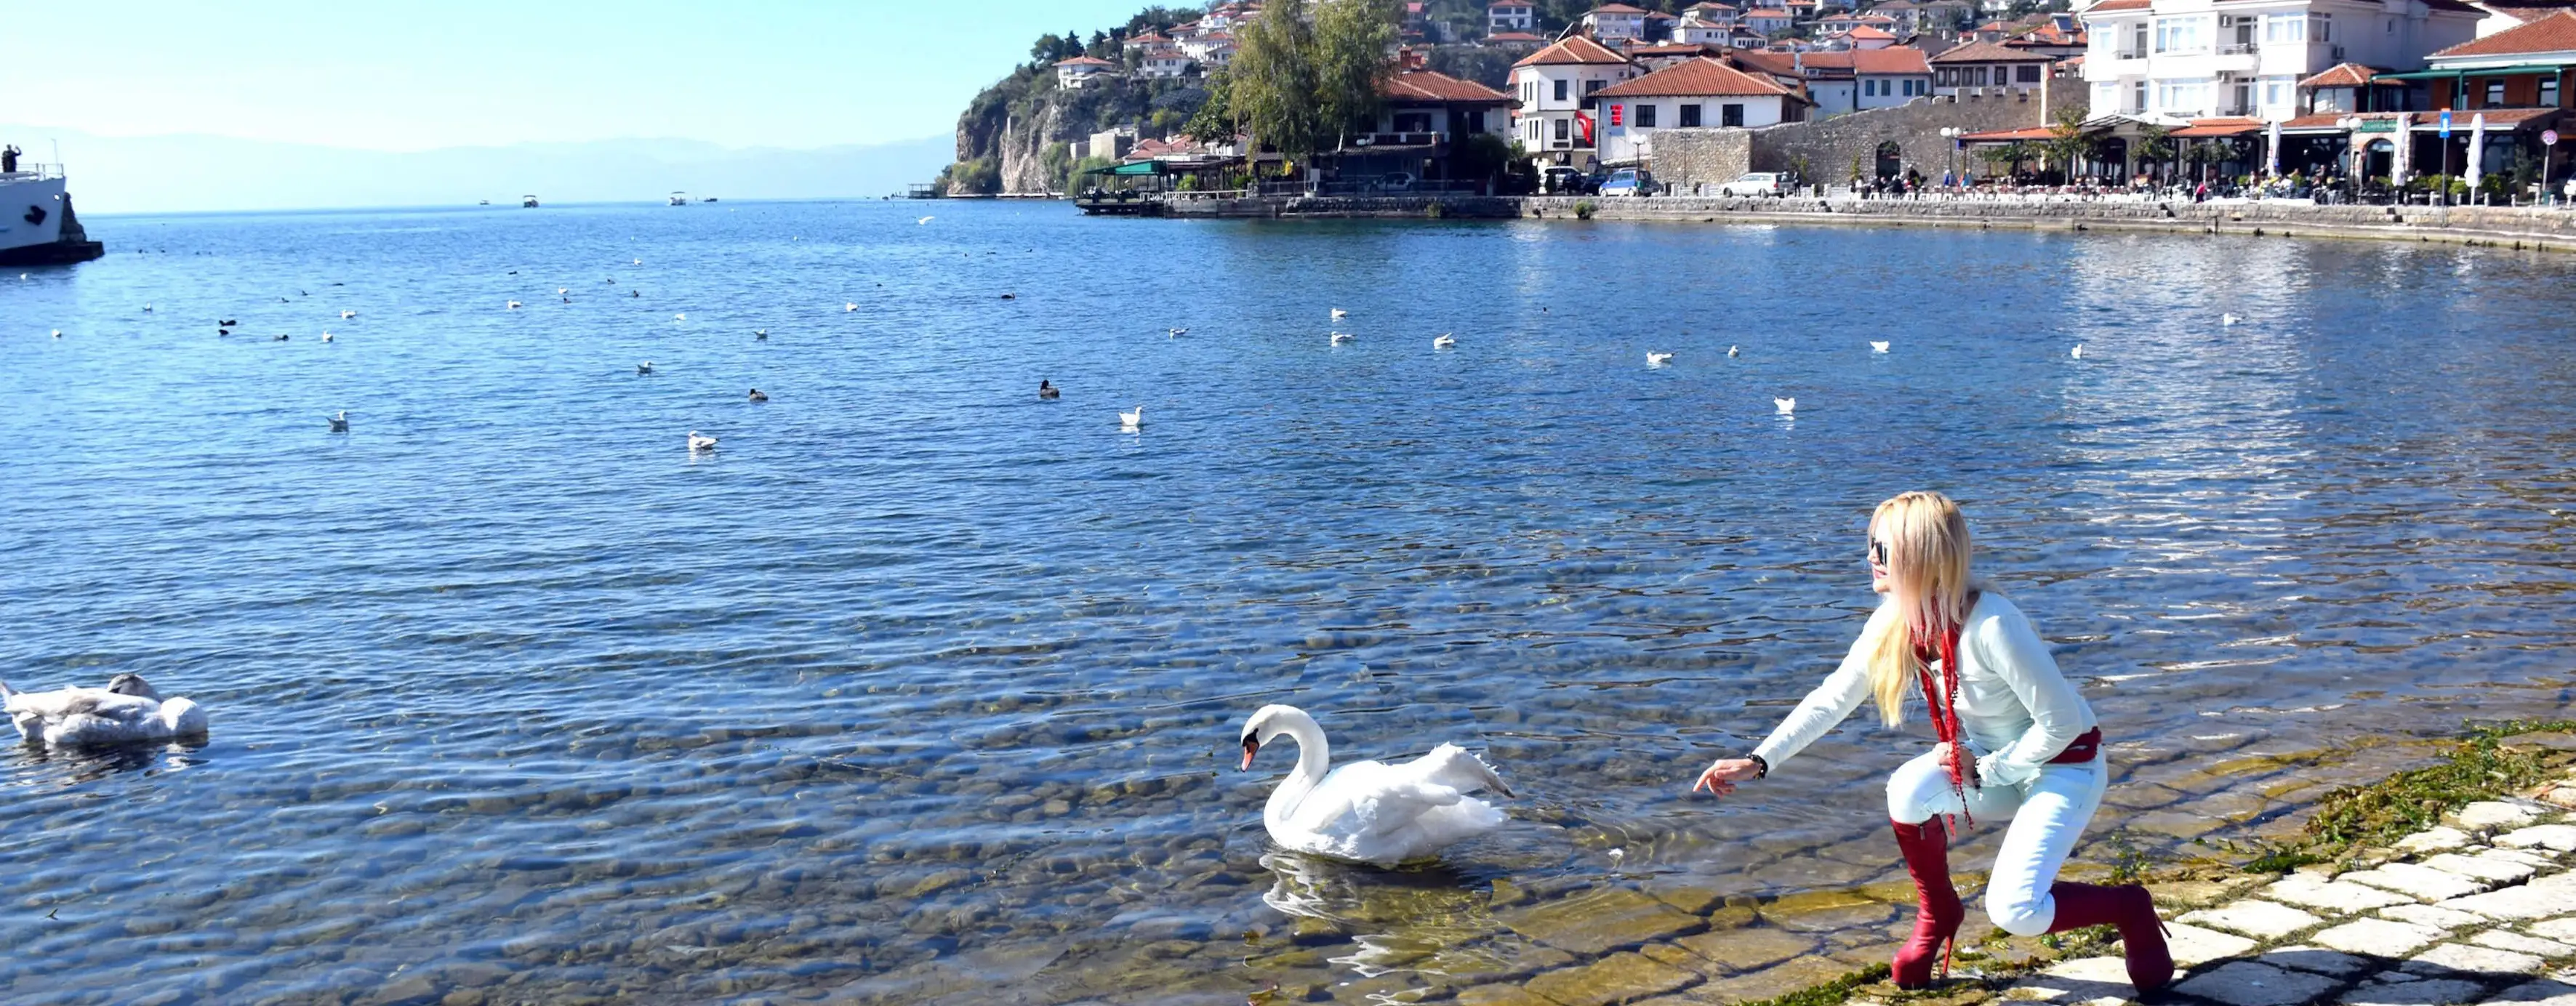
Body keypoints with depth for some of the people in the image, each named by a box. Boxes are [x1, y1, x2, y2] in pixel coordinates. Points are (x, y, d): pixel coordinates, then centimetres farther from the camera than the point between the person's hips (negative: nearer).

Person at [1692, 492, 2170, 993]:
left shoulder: (1991, 624, -33)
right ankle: (1937, 916, 2)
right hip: (1989, 759, 6)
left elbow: (2062, 723, -26)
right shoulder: (1896, 620, -12)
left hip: (2065, 764, -6)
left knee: (2014, 912, -20)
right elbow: (1833, 698, -5)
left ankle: (2127, 907, 11)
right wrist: (1756, 762, -12)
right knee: (1908, 789, -25)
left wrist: (1988, 769, -16)